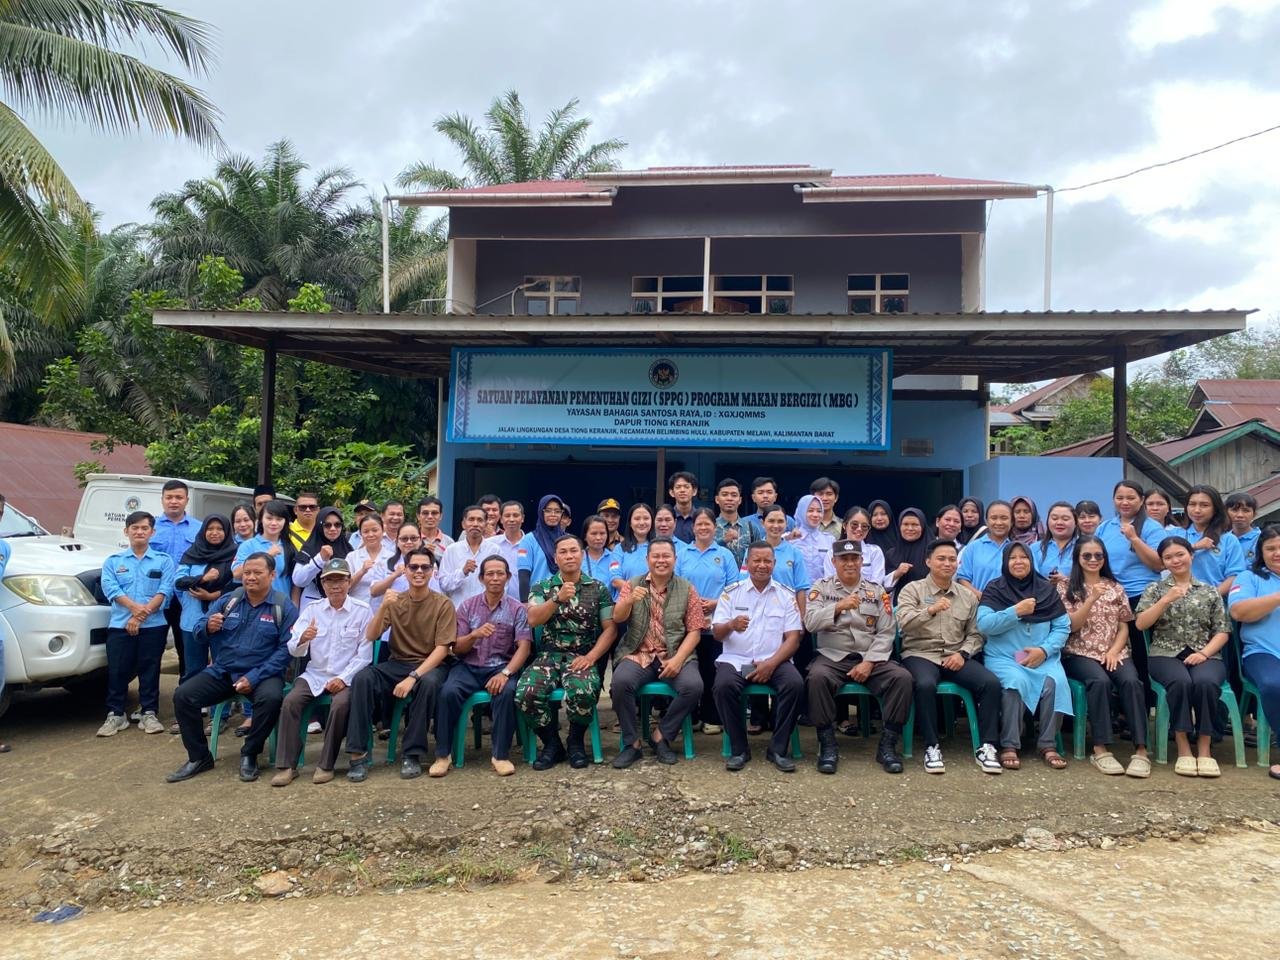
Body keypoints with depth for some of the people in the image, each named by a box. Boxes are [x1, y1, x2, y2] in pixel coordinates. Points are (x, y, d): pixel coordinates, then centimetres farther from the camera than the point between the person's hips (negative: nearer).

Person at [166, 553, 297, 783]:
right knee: (182, 695, -15)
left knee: (271, 698, -34)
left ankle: (249, 755, -8)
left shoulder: (283, 606, -6)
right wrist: (208, 627, -18)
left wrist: (254, 677, -21)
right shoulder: (228, 600, 7)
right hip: (222, 671, 4)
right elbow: (198, 632, 8)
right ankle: (199, 757, 3)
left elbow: (286, 648, -13)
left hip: (262, 674, -4)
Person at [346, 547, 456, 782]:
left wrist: (414, 677, -23)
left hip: (430, 666, -3)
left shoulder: (443, 604, -4)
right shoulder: (395, 601, 7)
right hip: (397, 664, 3)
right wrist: (383, 608, -19)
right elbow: (370, 636, -2)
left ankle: (412, 754, -23)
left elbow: (442, 648, -11)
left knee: (428, 683, -37)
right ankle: (358, 754, -20)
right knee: (362, 678, -26)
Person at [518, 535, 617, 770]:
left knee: (582, 693, -35)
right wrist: (558, 598, -21)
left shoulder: (599, 589, 8)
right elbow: (533, 620, -7)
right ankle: (552, 743, 0)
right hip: (549, 655, 2)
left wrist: (590, 657, -11)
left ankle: (576, 741, -2)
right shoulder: (541, 588, 9)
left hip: (583, 657, -1)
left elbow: (609, 628, 3)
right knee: (525, 694, -28)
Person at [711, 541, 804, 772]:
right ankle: (739, 749, -11)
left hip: (774, 661, 1)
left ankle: (778, 749, -12)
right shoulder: (731, 593, 7)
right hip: (735, 660, 0)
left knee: (795, 683, -29)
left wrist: (771, 664, -14)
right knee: (723, 685, -31)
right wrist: (731, 625, -24)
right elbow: (717, 634, 1)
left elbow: (793, 638, 2)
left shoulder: (786, 595, 8)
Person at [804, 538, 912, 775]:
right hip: (832, 657, -2)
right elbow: (810, 623, -7)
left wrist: (869, 662, -10)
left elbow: (886, 633, 4)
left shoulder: (877, 591, 11)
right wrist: (839, 606, -20)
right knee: (817, 678, -34)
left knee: (902, 677, -24)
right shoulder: (821, 587, 8)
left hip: (870, 658, 2)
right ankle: (827, 745, -20)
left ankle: (887, 745, -12)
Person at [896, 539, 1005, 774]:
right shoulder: (912, 590, 3)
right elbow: (904, 623, -13)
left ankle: (986, 746, -14)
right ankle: (931, 747, -21)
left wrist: (963, 654, -7)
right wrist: (930, 610, -30)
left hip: (956, 657, 4)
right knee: (925, 684, -36)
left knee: (991, 682, -23)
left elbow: (975, 634, 13)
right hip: (920, 654, -3)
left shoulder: (968, 596, 14)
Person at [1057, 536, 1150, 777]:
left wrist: (1114, 651, -6)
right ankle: (1101, 749, -32)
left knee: (1131, 681, -30)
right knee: (1100, 681, -35)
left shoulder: (1115, 588, 17)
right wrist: (1092, 598, -16)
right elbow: (1071, 626, -4)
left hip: (1114, 652, 3)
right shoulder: (1066, 587, 7)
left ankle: (1140, 750, -31)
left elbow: (1124, 627, 13)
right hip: (1080, 654, -3)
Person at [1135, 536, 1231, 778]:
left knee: (1205, 682, -34)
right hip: (1165, 655, -1)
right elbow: (1141, 624, -1)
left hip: (1205, 656, 1)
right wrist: (1167, 599, -12)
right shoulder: (1155, 588, 12)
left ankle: (1204, 749, -22)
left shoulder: (1210, 591, 15)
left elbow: (1223, 631, 9)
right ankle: (1183, 749, -26)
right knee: (1181, 681, -35)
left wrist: (1204, 653, -9)